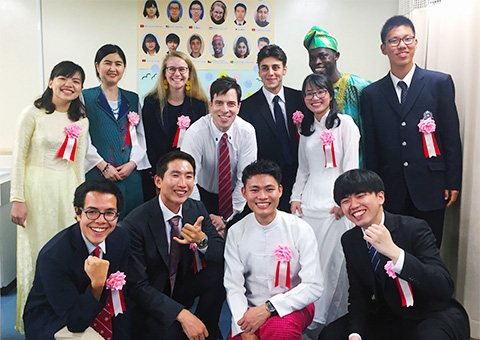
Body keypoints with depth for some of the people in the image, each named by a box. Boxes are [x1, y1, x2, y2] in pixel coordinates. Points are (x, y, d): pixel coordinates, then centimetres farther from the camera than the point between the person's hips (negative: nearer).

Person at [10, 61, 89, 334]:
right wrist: (18, 199, -10)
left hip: (67, 189, 4)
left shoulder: (81, 121, 8)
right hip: (37, 188, -4)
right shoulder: (33, 114, -6)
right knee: (37, 251, 5)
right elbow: (19, 158, -6)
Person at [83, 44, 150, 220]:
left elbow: (140, 135, 11)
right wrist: (103, 166, -11)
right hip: (98, 174, -3)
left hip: (130, 174, 3)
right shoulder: (86, 97, 3)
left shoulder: (132, 99, 14)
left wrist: (132, 163, -4)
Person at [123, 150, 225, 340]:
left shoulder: (197, 209, -7)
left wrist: (202, 240, -30)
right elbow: (138, 287, -21)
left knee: (220, 271, -20)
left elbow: (222, 256, -7)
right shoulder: (135, 224, -22)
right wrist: (182, 314, -30)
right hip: (150, 302, -5)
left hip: (182, 288, 6)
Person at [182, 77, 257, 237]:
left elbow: (245, 179, -13)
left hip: (235, 196, 2)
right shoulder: (195, 133, -21)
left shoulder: (247, 132, -14)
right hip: (204, 195, -2)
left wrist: (227, 218, -17)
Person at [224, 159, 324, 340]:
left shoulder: (300, 230, -9)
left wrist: (268, 308, -22)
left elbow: (314, 286, -13)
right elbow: (233, 285, -4)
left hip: (292, 307, -3)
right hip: (251, 309, 4)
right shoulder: (236, 233, -2)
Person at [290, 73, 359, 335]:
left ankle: (329, 318, 12)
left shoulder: (344, 122, 1)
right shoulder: (306, 129, 17)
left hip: (336, 204, -4)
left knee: (334, 260, -2)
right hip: (310, 202, 5)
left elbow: (351, 165, -5)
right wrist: (296, 197, 8)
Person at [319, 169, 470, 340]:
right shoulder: (349, 240, -3)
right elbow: (358, 294, 2)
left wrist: (394, 252, -40)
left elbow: (445, 288, -29)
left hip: (433, 315, -4)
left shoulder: (415, 228, -19)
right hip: (388, 317, 5)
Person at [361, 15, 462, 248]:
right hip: (391, 192, 1)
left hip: (430, 189, -1)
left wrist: (453, 182, -1)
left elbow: (451, 136, 2)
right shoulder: (371, 93, 6)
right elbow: (370, 146, 6)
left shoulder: (440, 83, 2)